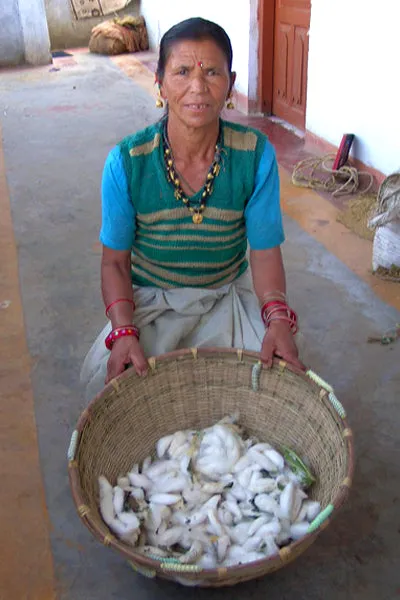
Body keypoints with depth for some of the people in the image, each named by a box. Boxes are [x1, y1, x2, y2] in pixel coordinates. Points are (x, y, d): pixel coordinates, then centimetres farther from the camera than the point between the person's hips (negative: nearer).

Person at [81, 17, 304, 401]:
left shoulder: (256, 155, -14)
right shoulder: (126, 162, -16)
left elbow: (265, 252, -10)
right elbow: (115, 261, -8)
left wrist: (278, 318, -29)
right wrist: (123, 331, -25)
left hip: (229, 295, 1)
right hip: (150, 298, 0)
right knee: (104, 379, -23)